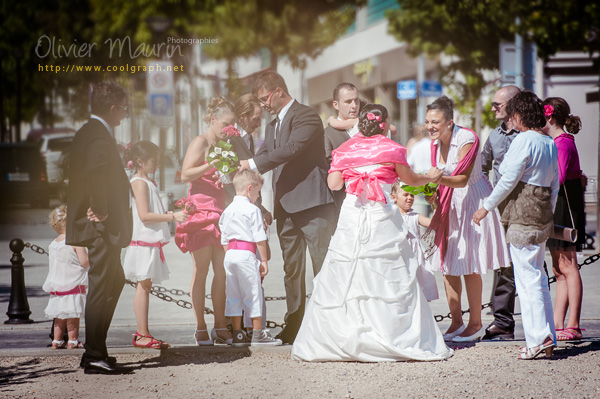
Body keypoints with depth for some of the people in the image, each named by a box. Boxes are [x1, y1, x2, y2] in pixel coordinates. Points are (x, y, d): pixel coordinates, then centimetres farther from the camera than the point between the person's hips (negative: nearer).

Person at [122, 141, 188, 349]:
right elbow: (144, 215, -20)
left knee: (145, 286, 9)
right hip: (143, 242, -10)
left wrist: (173, 214, 15)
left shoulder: (147, 183, 19)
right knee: (143, 286, -8)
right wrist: (172, 217, -20)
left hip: (151, 243, 10)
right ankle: (142, 335, -7)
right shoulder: (139, 182, -12)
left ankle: (142, 334, 11)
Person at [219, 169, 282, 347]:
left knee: (233, 294, 9)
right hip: (246, 253, -7)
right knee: (253, 293, 0)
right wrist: (264, 260, -5)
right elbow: (259, 238, -10)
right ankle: (258, 334, 3)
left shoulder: (228, 211, 13)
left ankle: (237, 334, 12)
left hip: (229, 254, 7)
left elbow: (224, 239, 16)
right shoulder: (252, 210, -8)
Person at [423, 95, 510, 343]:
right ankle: (456, 322, 13)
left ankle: (476, 324, 3)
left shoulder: (466, 139, -19)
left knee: (468, 265, -6)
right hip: (448, 203, 7)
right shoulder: (436, 142, 3)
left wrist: (441, 179, -40)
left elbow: (463, 179, -22)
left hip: (472, 200, -7)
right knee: (447, 264, 5)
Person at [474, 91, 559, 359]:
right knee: (538, 276, 13)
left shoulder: (524, 140, -13)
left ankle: (538, 339, -7)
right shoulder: (550, 143, 12)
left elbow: (509, 179, -15)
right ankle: (547, 339, 13)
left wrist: (487, 207, -6)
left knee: (527, 279, -5)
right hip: (542, 215, 8)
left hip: (523, 215, -8)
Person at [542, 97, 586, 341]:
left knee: (567, 267, -8)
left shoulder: (563, 143, -14)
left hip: (565, 207, -10)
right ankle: (557, 324, 12)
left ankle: (573, 327, -6)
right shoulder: (557, 142, 15)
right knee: (559, 270, 10)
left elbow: (558, 178, -23)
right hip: (556, 208, 10)